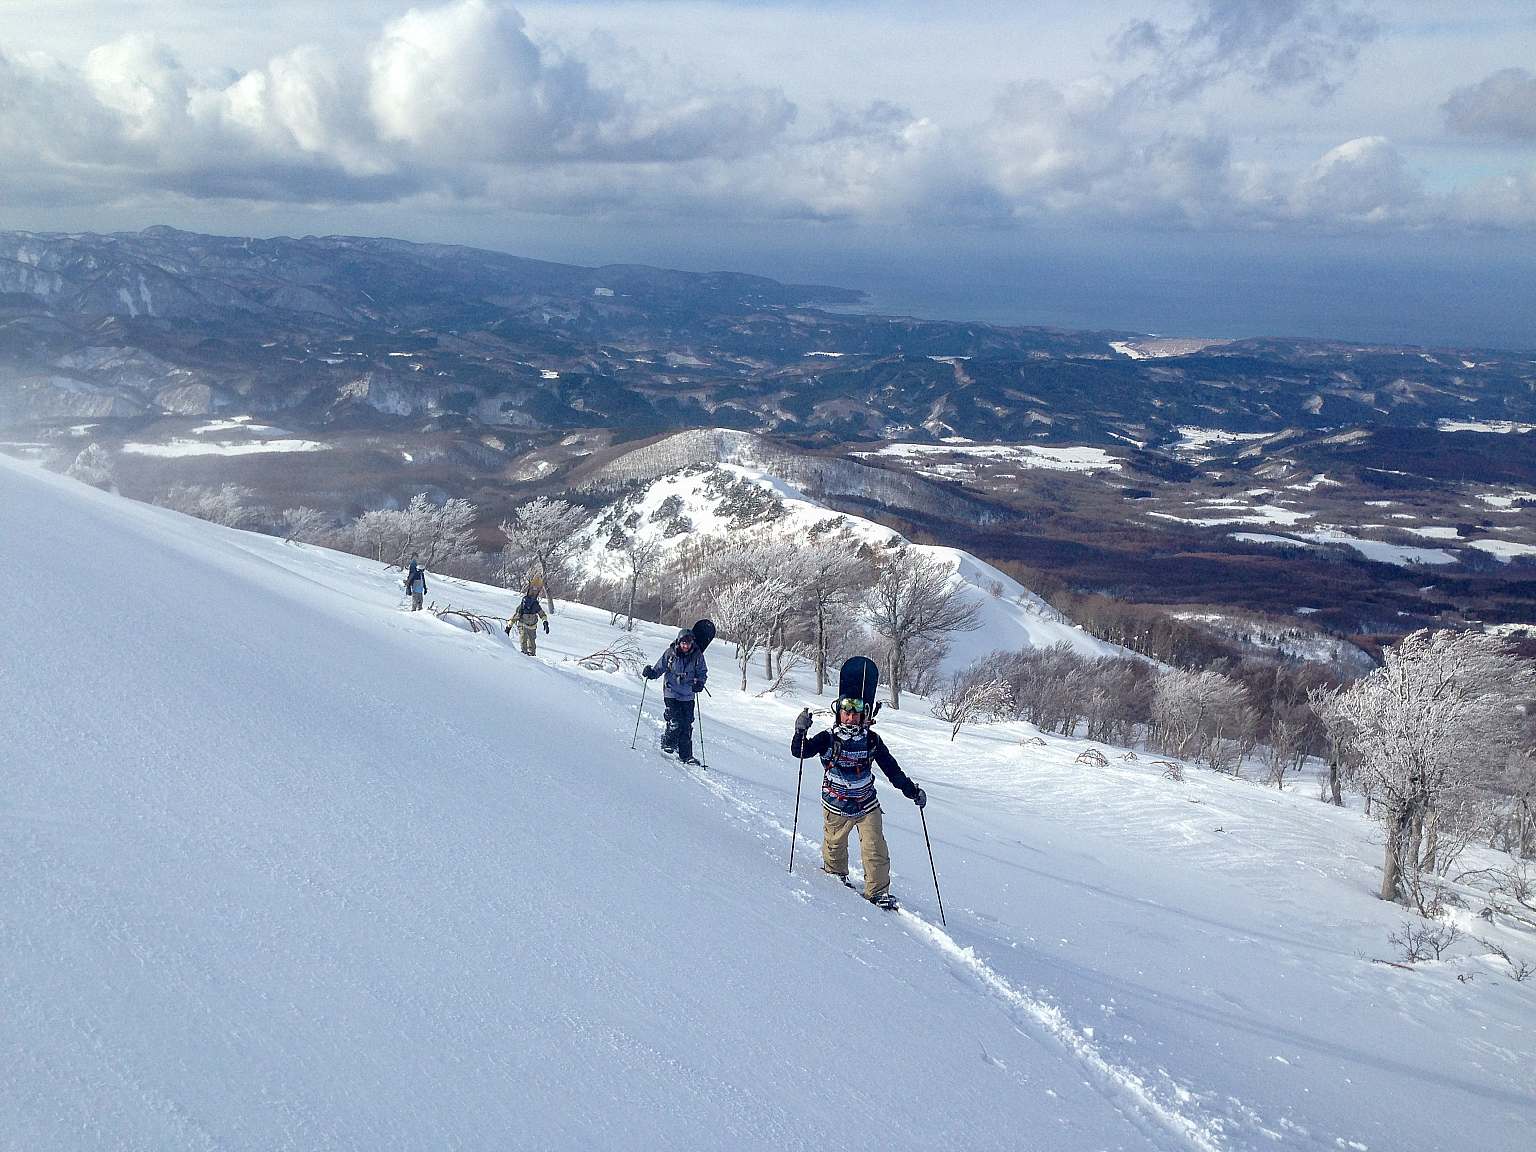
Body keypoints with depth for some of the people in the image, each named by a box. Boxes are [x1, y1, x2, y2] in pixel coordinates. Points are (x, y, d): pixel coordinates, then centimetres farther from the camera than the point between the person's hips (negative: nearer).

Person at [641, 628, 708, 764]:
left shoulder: (697, 655, -3)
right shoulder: (670, 653, -6)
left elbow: (702, 673, 7)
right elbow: (659, 669, 4)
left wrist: (699, 682, -13)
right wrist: (651, 672, -16)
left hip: (688, 696, 2)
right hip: (671, 693, -2)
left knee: (687, 726, 1)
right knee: (676, 722, -13)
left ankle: (686, 755, 10)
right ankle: (667, 743, 13)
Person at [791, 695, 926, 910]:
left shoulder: (871, 739, -3)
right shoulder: (828, 738, -9)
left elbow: (891, 767, 4)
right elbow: (800, 751, -15)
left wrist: (912, 790, 2)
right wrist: (801, 732, -34)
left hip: (866, 804, 1)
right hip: (836, 805, -1)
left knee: (876, 850, -6)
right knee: (835, 845, 15)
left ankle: (878, 891, 6)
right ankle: (835, 874, 43)